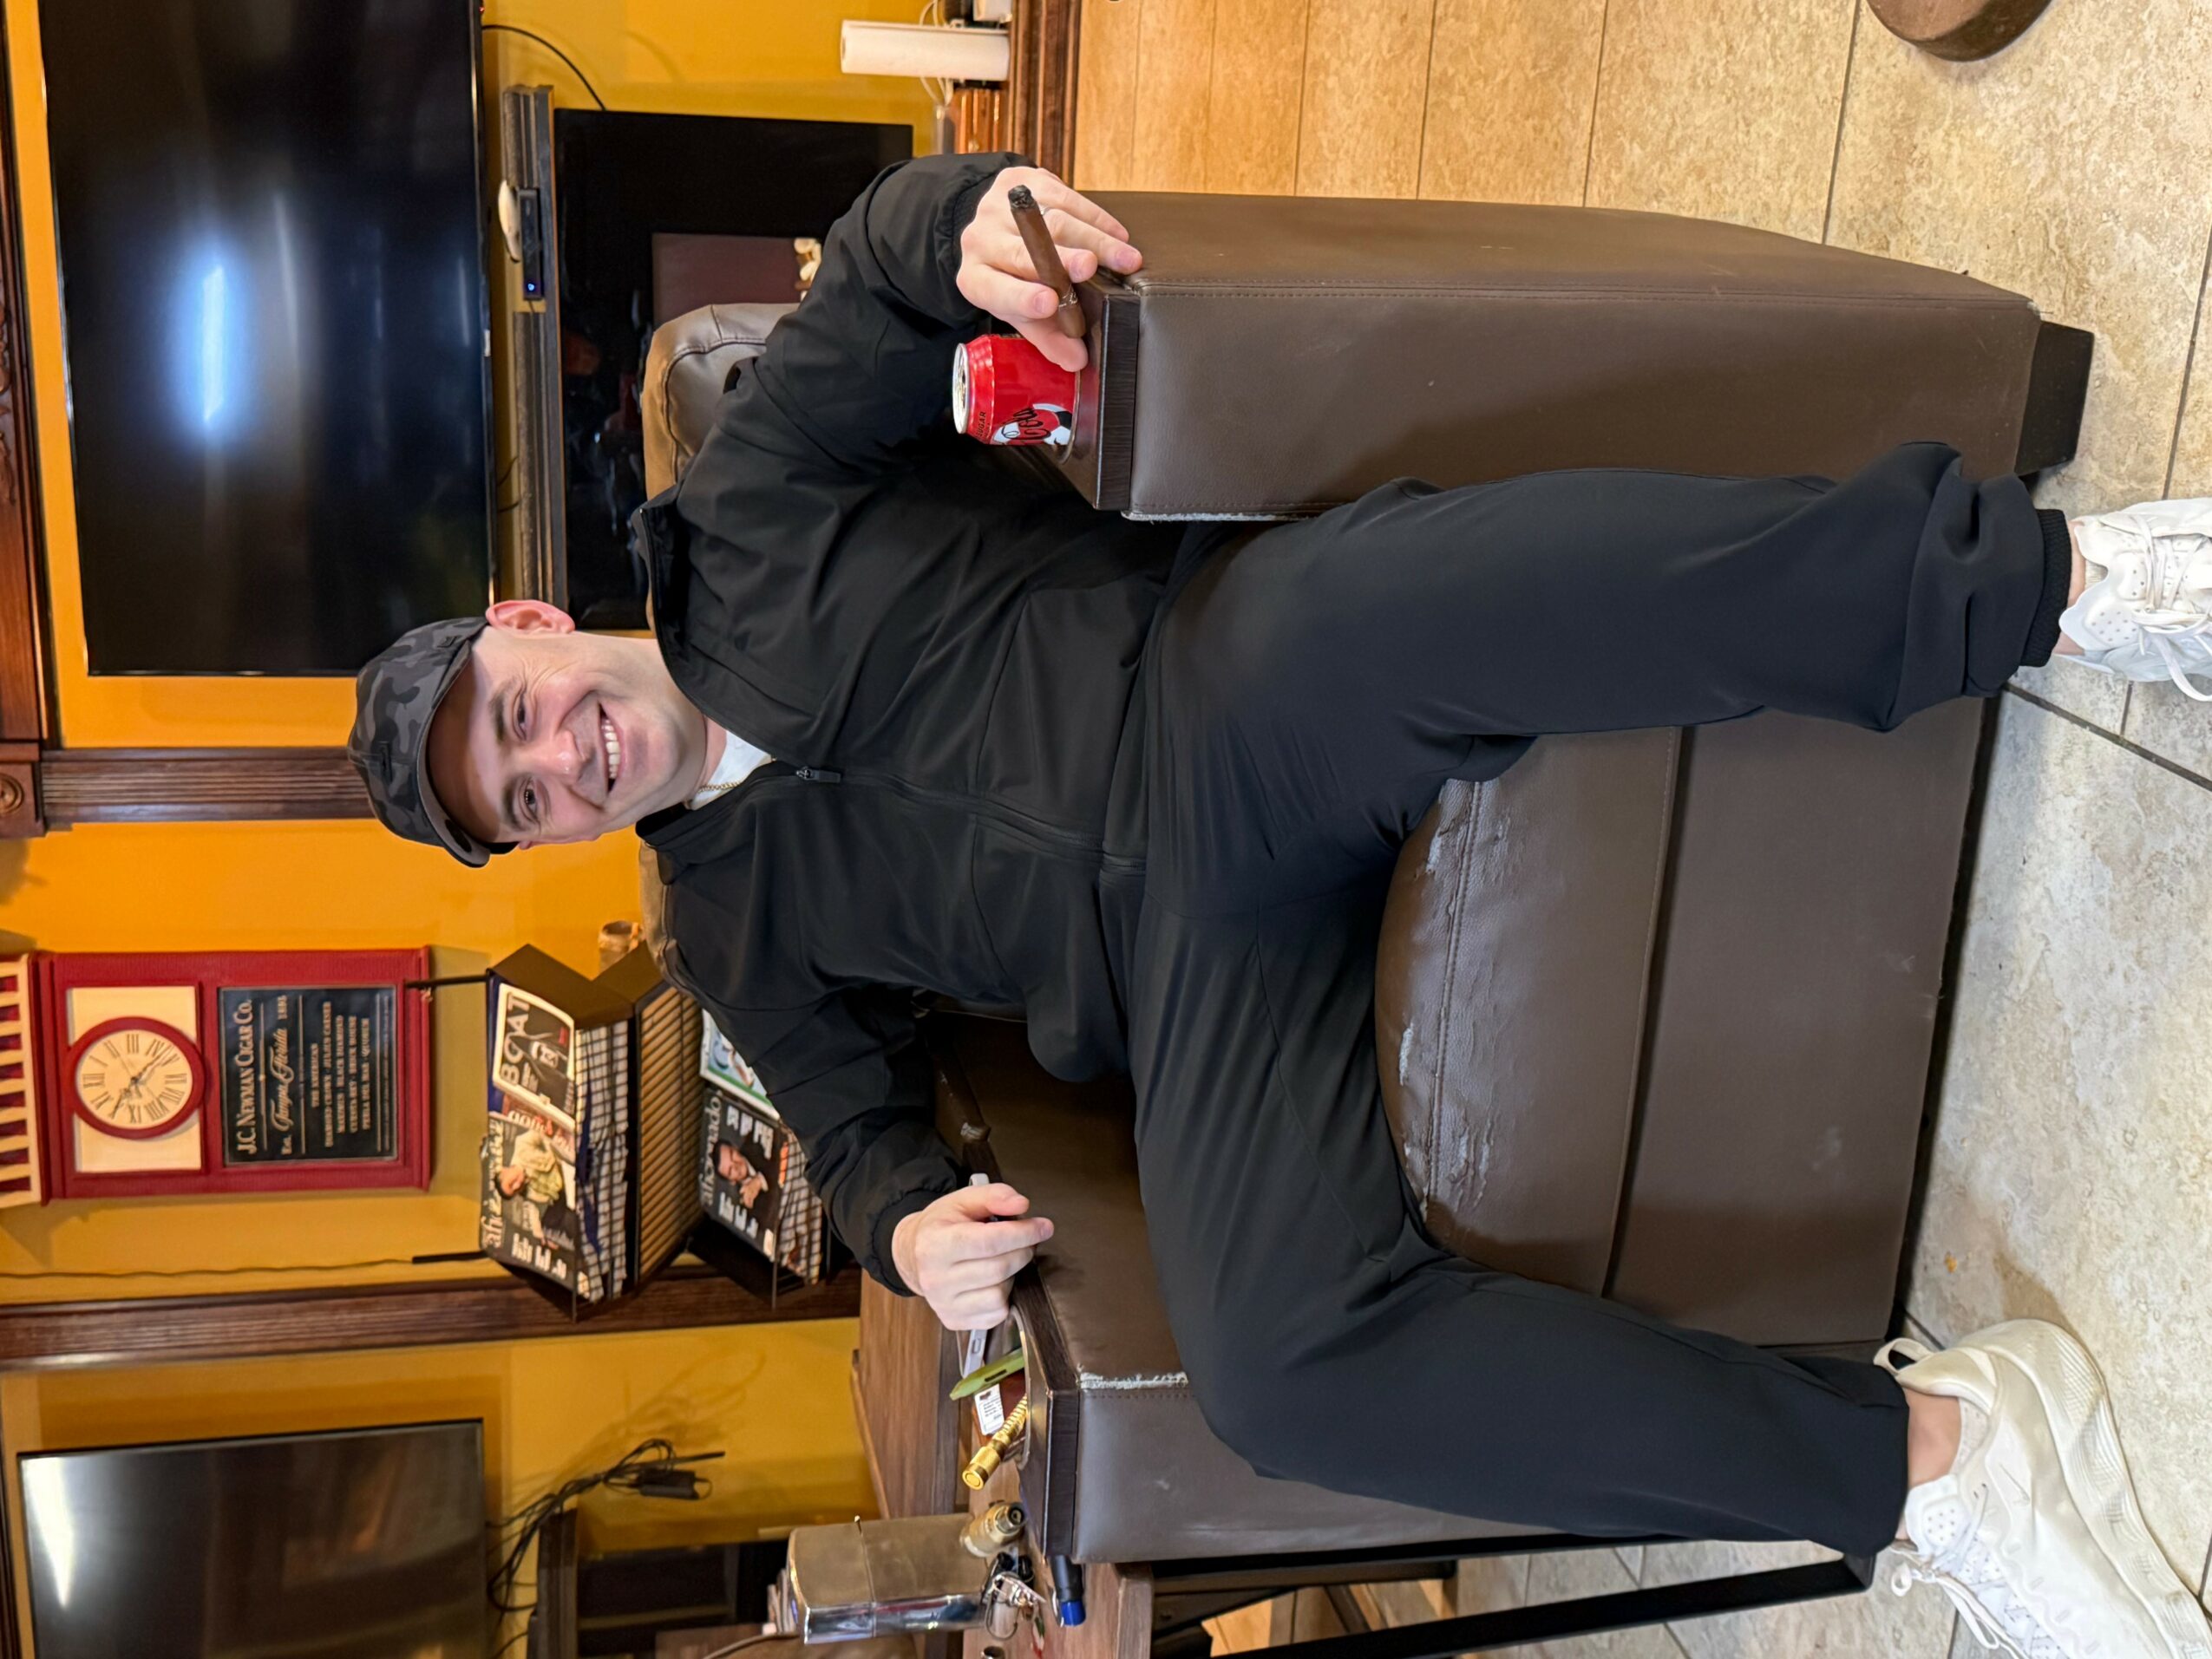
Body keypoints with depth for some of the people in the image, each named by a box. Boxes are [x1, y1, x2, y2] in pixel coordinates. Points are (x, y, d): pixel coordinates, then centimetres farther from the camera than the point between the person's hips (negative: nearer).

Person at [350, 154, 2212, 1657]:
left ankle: (2052, 578, -38)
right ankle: (1933, 1451, -20)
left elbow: (882, 265, 8)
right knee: (1279, 1363, -26)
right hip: (1191, 934, 3)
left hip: (1237, 709, -2)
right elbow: (858, 1110, 25)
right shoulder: (730, 929, 24)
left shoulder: (737, 530, 15)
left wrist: (963, 222, -18)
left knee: (1322, 628, -41)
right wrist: (907, 1222, 0)